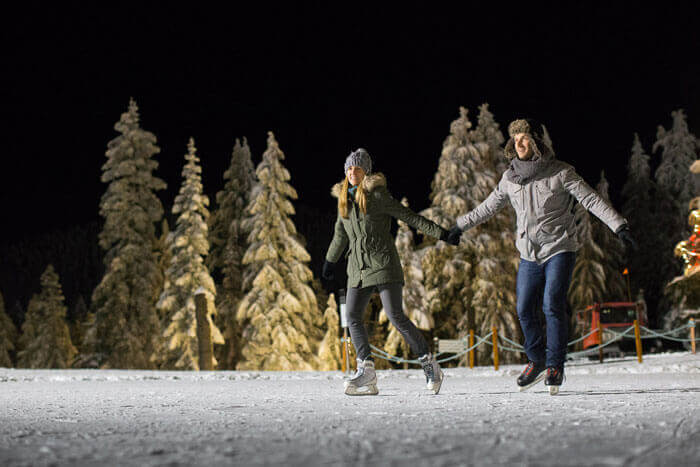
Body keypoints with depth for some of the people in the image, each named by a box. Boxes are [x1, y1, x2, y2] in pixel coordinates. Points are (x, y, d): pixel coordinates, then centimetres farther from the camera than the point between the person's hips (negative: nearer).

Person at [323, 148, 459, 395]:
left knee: (396, 316, -12)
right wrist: (330, 261, 35)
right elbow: (341, 234, 26)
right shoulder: (344, 199, 12)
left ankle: (429, 364, -1)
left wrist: (441, 233, -7)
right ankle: (366, 370, -4)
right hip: (358, 268, 6)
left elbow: (408, 216, -5)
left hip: (382, 263, -6)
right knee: (352, 316, -6)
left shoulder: (377, 195, -7)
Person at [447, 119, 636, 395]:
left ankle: (555, 365, -3)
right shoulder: (510, 178, 6)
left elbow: (591, 200, -10)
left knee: (552, 305, -15)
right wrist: (460, 227, 26)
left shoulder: (560, 173, -6)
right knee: (525, 310, 2)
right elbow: (488, 207, 20)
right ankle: (537, 361, 23)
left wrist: (618, 225, -19)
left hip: (559, 249, -4)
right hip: (529, 254, 4)